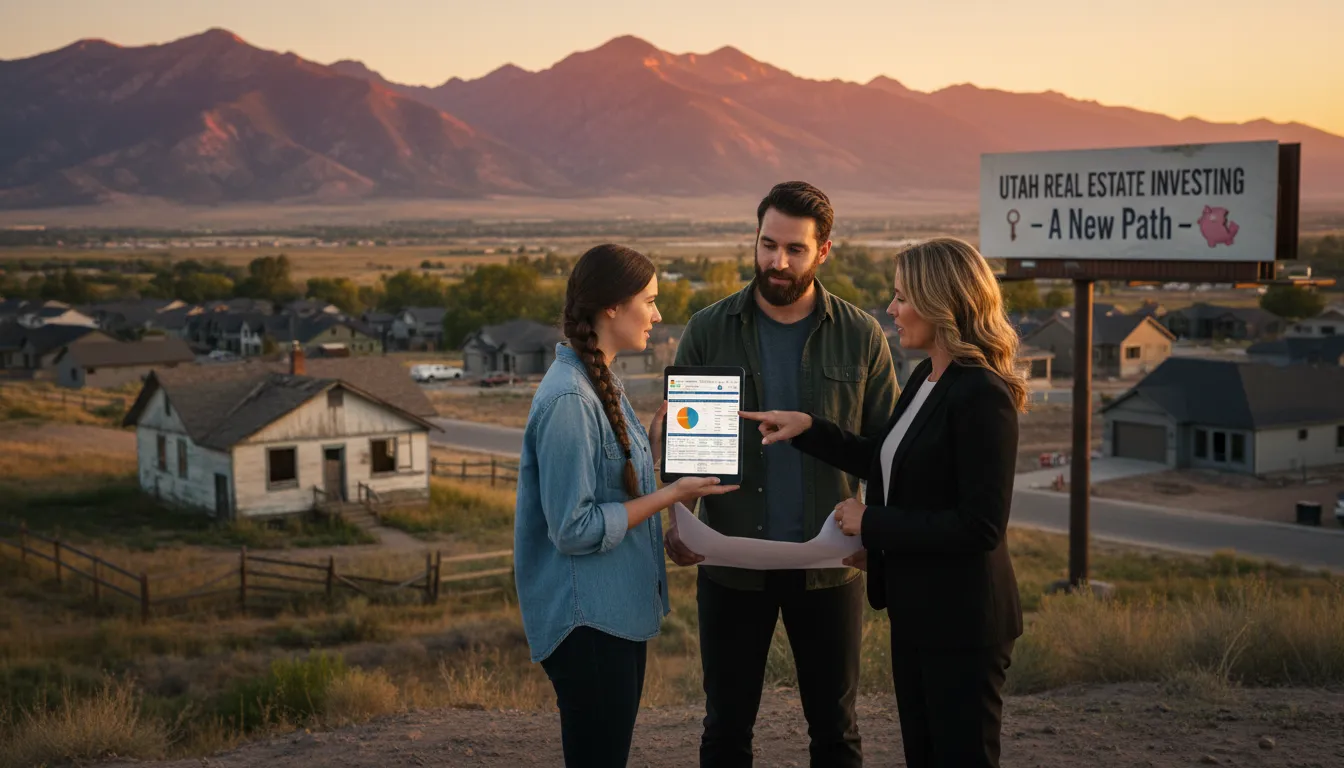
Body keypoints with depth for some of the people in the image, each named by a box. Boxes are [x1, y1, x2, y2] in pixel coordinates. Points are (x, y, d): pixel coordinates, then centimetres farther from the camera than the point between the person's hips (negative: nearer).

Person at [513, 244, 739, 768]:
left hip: (618, 613, 10)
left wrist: (657, 447, 7)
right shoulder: (568, 400, -20)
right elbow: (574, 528, -21)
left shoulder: (602, 385, 11)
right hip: (588, 621, -10)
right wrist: (671, 495, -17)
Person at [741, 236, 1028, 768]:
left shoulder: (982, 395, -21)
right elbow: (884, 460, 21)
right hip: (915, 610, 9)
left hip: (961, 620, -9)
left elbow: (981, 526, -24)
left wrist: (872, 523, -18)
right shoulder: (926, 379, 8)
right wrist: (808, 428, 10)